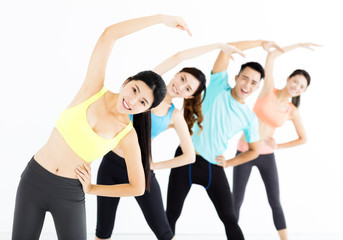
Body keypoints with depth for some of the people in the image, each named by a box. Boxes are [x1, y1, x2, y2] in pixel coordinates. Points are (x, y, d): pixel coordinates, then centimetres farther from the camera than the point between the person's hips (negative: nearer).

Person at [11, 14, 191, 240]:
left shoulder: (128, 136, -8)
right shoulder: (94, 89, -8)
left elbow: (138, 187, -1)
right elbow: (109, 34, -17)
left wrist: (91, 189, -1)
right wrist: (161, 18, -15)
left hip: (70, 194, 0)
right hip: (34, 179, 1)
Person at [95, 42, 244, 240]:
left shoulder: (176, 117, -1)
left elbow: (190, 156, -2)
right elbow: (178, 58, -9)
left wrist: (153, 165, -4)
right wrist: (218, 45, -5)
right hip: (110, 164, 1)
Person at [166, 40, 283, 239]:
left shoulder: (250, 119, 4)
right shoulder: (219, 88, -1)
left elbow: (254, 150, 14)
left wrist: (229, 163, 0)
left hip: (214, 167, 2)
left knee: (229, 218, 1)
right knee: (171, 215, 4)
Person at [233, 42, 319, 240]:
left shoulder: (293, 112, 0)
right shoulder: (269, 90, -6)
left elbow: (303, 139, 9)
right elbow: (272, 56, -15)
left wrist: (278, 146, 1)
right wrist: (297, 45, -9)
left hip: (267, 156, 2)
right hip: (245, 152, -2)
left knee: (275, 203, 4)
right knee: (237, 202, 0)